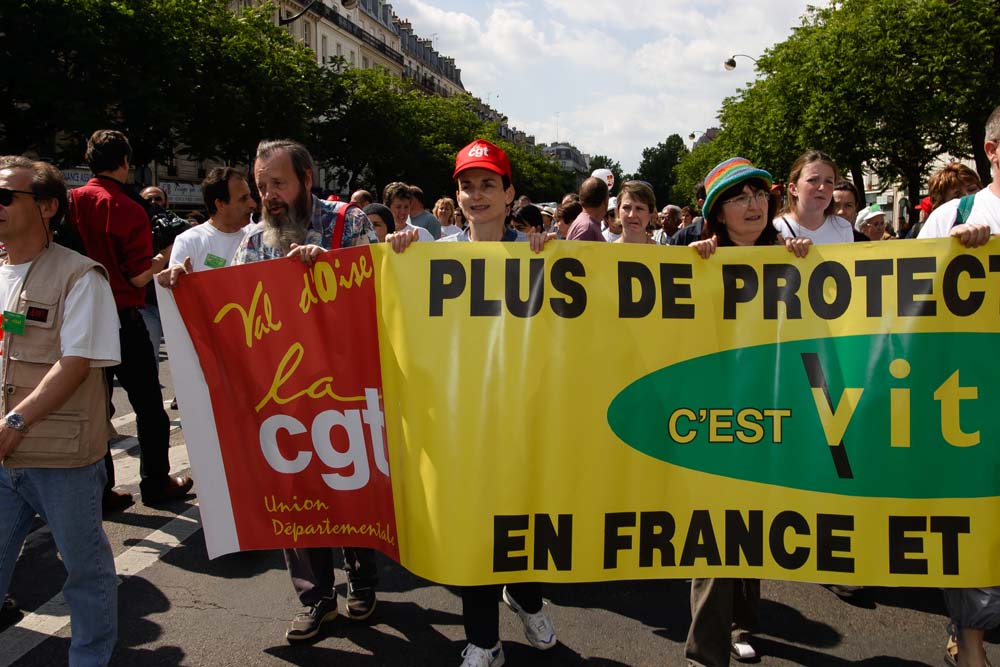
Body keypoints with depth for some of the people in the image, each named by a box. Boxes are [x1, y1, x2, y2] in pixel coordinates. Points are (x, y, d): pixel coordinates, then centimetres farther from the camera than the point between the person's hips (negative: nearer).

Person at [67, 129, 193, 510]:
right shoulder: (129, 210, -13)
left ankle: (99, 490, 18)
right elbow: (139, 277, -14)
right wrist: (166, 257, 2)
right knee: (148, 404, 10)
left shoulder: (72, 201, 0)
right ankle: (155, 483, 19)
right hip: (122, 319, -5)